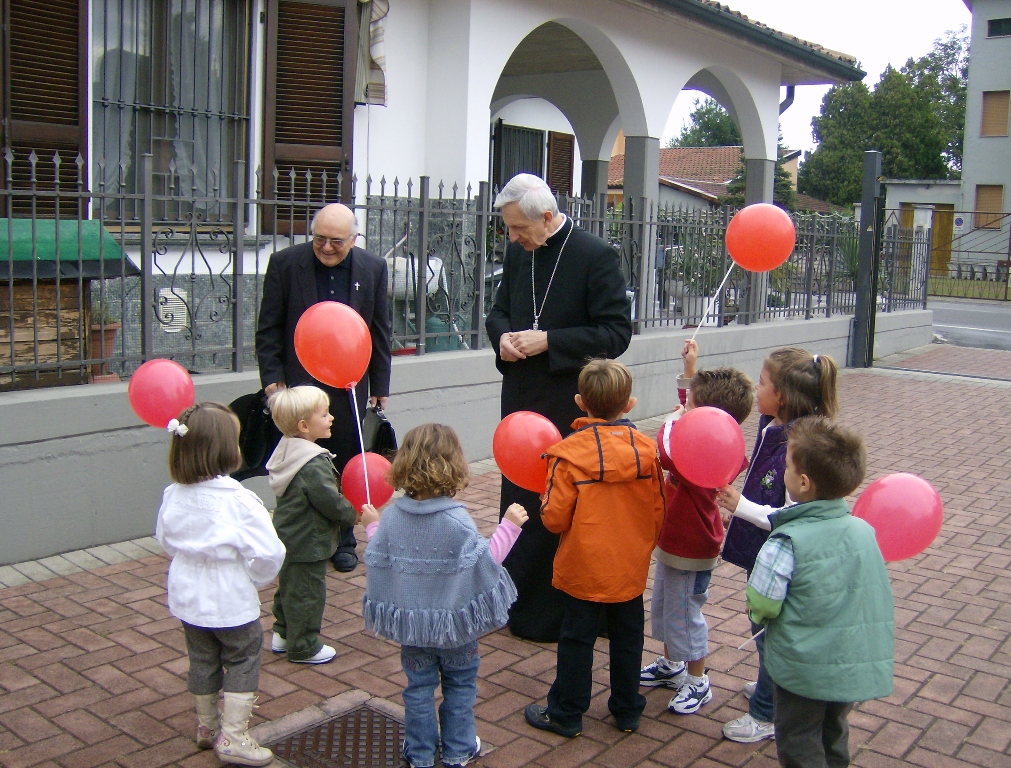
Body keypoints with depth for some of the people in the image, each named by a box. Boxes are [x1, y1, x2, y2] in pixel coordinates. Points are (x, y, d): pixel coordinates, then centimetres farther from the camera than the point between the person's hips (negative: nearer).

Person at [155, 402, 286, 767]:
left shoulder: (174, 494, -8)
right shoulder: (236, 499, -26)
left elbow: (164, 539, 8)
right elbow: (269, 552, -25)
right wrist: (256, 578, -5)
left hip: (188, 596, 6)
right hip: (231, 600, -6)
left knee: (202, 660, 22)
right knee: (242, 662, 12)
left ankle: (206, 727, 38)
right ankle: (232, 738, 13)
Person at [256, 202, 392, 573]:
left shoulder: (373, 268, 1)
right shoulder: (285, 263, -5)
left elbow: (380, 331, 7)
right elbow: (268, 329, -2)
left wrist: (379, 386, 7)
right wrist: (272, 378, -9)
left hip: (350, 386, 2)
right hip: (300, 385, -2)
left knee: (346, 467, 10)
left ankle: (343, 541, 25)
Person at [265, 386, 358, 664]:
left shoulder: (287, 451, 2)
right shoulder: (314, 464, -28)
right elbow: (331, 502, -24)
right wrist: (353, 515, -8)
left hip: (288, 535, 10)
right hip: (308, 544, -10)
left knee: (288, 585, 23)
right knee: (307, 593, 6)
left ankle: (283, 634, 39)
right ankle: (304, 647, 19)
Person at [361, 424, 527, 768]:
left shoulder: (391, 515, -11)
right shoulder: (457, 520, -22)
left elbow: (376, 560, -3)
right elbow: (485, 562, -19)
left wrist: (372, 526, 14)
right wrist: (509, 526, -11)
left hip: (410, 622, 3)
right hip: (454, 623, -3)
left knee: (418, 687, 17)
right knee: (460, 685, 17)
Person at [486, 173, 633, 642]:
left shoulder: (595, 256, -13)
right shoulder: (517, 252, 6)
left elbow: (617, 333, -14)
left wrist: (548, 341, -20)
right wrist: (502, 336, -6)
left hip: (570, 406, -6)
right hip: (521, 397, 7)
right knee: (517, 501, 16)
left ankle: (553, 615, 17)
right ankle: (518, 600, 32)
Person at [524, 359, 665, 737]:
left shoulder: (569, 452, -18)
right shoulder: (648, 448, -6)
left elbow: (555, 519, -16)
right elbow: (658, 512, 3)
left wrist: (546, 503, 6)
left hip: (584, 567, -3)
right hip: (631, 567, 4)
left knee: (577, 639, 10)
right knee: (627, 636, 18)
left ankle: (566, 713, 23)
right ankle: (628, 710, 31)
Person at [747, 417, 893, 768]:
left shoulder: (786, 543, -25)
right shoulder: (865, 531, -6)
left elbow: (762, 605, -21)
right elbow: (875, 598, 6)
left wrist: (757, 613, 2)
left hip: (804, 667, -5)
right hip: (858, 667, 6)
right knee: (834, 738, 27)